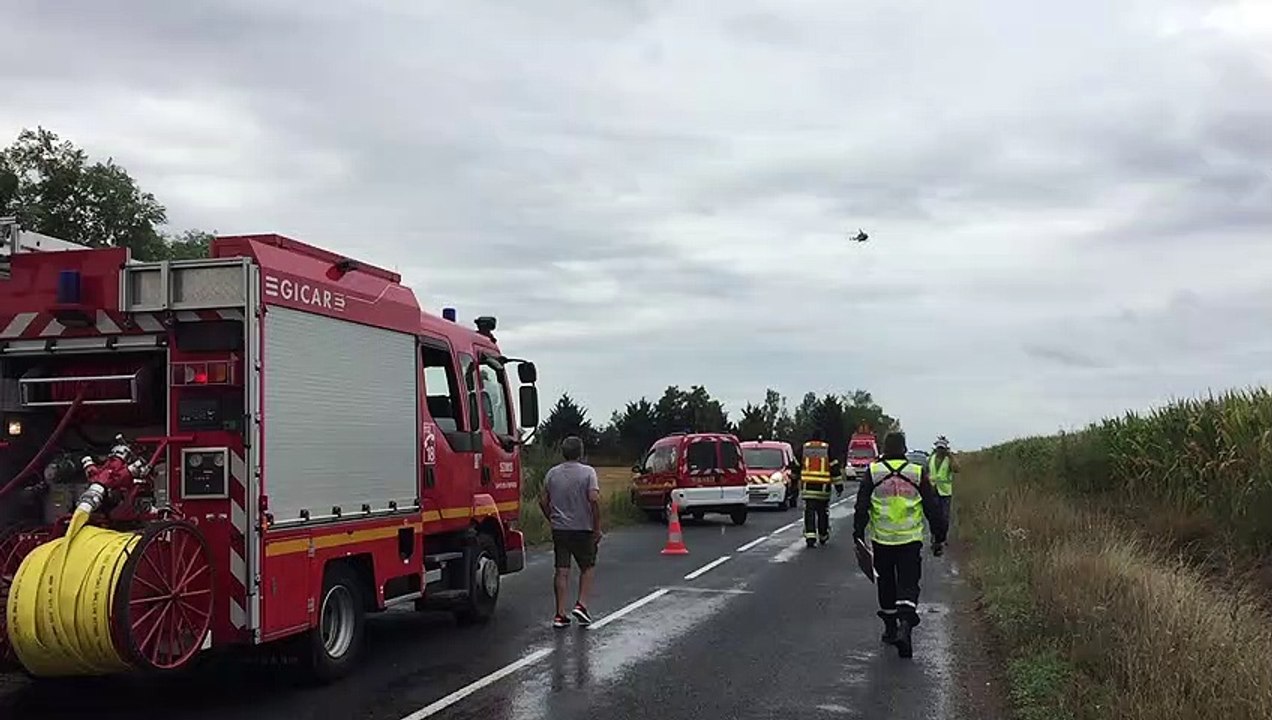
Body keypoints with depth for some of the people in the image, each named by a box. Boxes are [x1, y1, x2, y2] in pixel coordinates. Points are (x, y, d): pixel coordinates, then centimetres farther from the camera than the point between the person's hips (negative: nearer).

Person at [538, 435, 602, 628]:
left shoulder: (552, 473, 6)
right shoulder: (588, 472, -8)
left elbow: (543, 501, 7)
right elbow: (594, 499, -17)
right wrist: (597, 527, -9)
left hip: (559, 529, 3)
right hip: (583, 528, -3)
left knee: (561, 571, 4)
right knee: (588, 567, 14)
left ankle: (560, 614, 3)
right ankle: (581, 604, 0)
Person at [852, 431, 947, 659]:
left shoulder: (873, 472, 0)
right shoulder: (918, 473, 1)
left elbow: (861, 507, -2)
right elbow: (932, 507, 4)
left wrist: (858, 534, 3)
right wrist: (938, 536, 11)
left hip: (882, 539, 1)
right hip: (910, 539, -1)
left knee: (886, 584, 15)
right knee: (908, 585, 0)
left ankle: (890, 627, 23)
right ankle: (905, 624, -21)